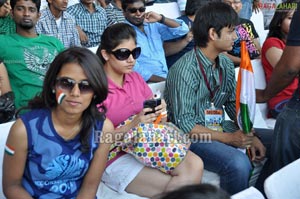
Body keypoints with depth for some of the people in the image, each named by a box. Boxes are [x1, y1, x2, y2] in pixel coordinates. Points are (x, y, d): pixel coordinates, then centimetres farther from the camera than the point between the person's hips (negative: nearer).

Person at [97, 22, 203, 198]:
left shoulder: (136, 78, 8)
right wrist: (132, 126, -24)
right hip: (116, 157, -6)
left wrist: (160, 112, -11)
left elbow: (157, 121, 11)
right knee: (182, 183, -21)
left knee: (195, 166, -20)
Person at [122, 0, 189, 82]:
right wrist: (166, 80, -18)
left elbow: (183, 29, 10)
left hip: (167, 77, 6)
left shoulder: (154, 25, 15)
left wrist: (161, 19, -5)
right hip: (147, 83, -6)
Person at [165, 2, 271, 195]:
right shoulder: (184, 70, -20)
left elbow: (234, 104, 11)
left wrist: (250, 136, -5)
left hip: (219, 126, 8)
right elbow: (184, 123, -20)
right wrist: (228, 138, -22)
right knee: (238, 163, -32)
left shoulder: (226, 64, 5)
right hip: (193, 136, -8)